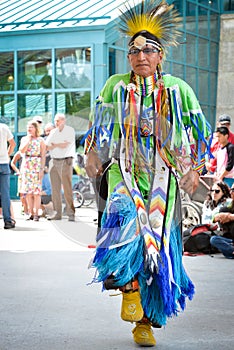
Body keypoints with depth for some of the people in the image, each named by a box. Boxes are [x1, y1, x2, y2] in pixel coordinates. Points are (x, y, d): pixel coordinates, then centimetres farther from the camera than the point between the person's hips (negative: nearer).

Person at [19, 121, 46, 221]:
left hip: (37, 165, -3)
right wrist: (29, 139, -5)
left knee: (36, 191, -7)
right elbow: (22, 150, -4)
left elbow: (43, 156, -1)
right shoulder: (24, 139, 13)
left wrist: (42, 169, -8)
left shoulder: (40, 140, 3)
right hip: (26, 166, 3)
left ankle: (36, 213, -5)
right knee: (28, 191, 2)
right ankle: (30, 213, 8)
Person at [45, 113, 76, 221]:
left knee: (67, 188, -11)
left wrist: (54, 144, -1)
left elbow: (65, 145, -11)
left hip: (65, 161, -5)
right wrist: (60, 145, -7)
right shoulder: (53, 132, 16)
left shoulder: (70, 130, 1)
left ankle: (71, 213, -10)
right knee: (55, 189, 2)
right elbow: (47, 146, 7)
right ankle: (57, 213, 6)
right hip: (54, 161, 6)